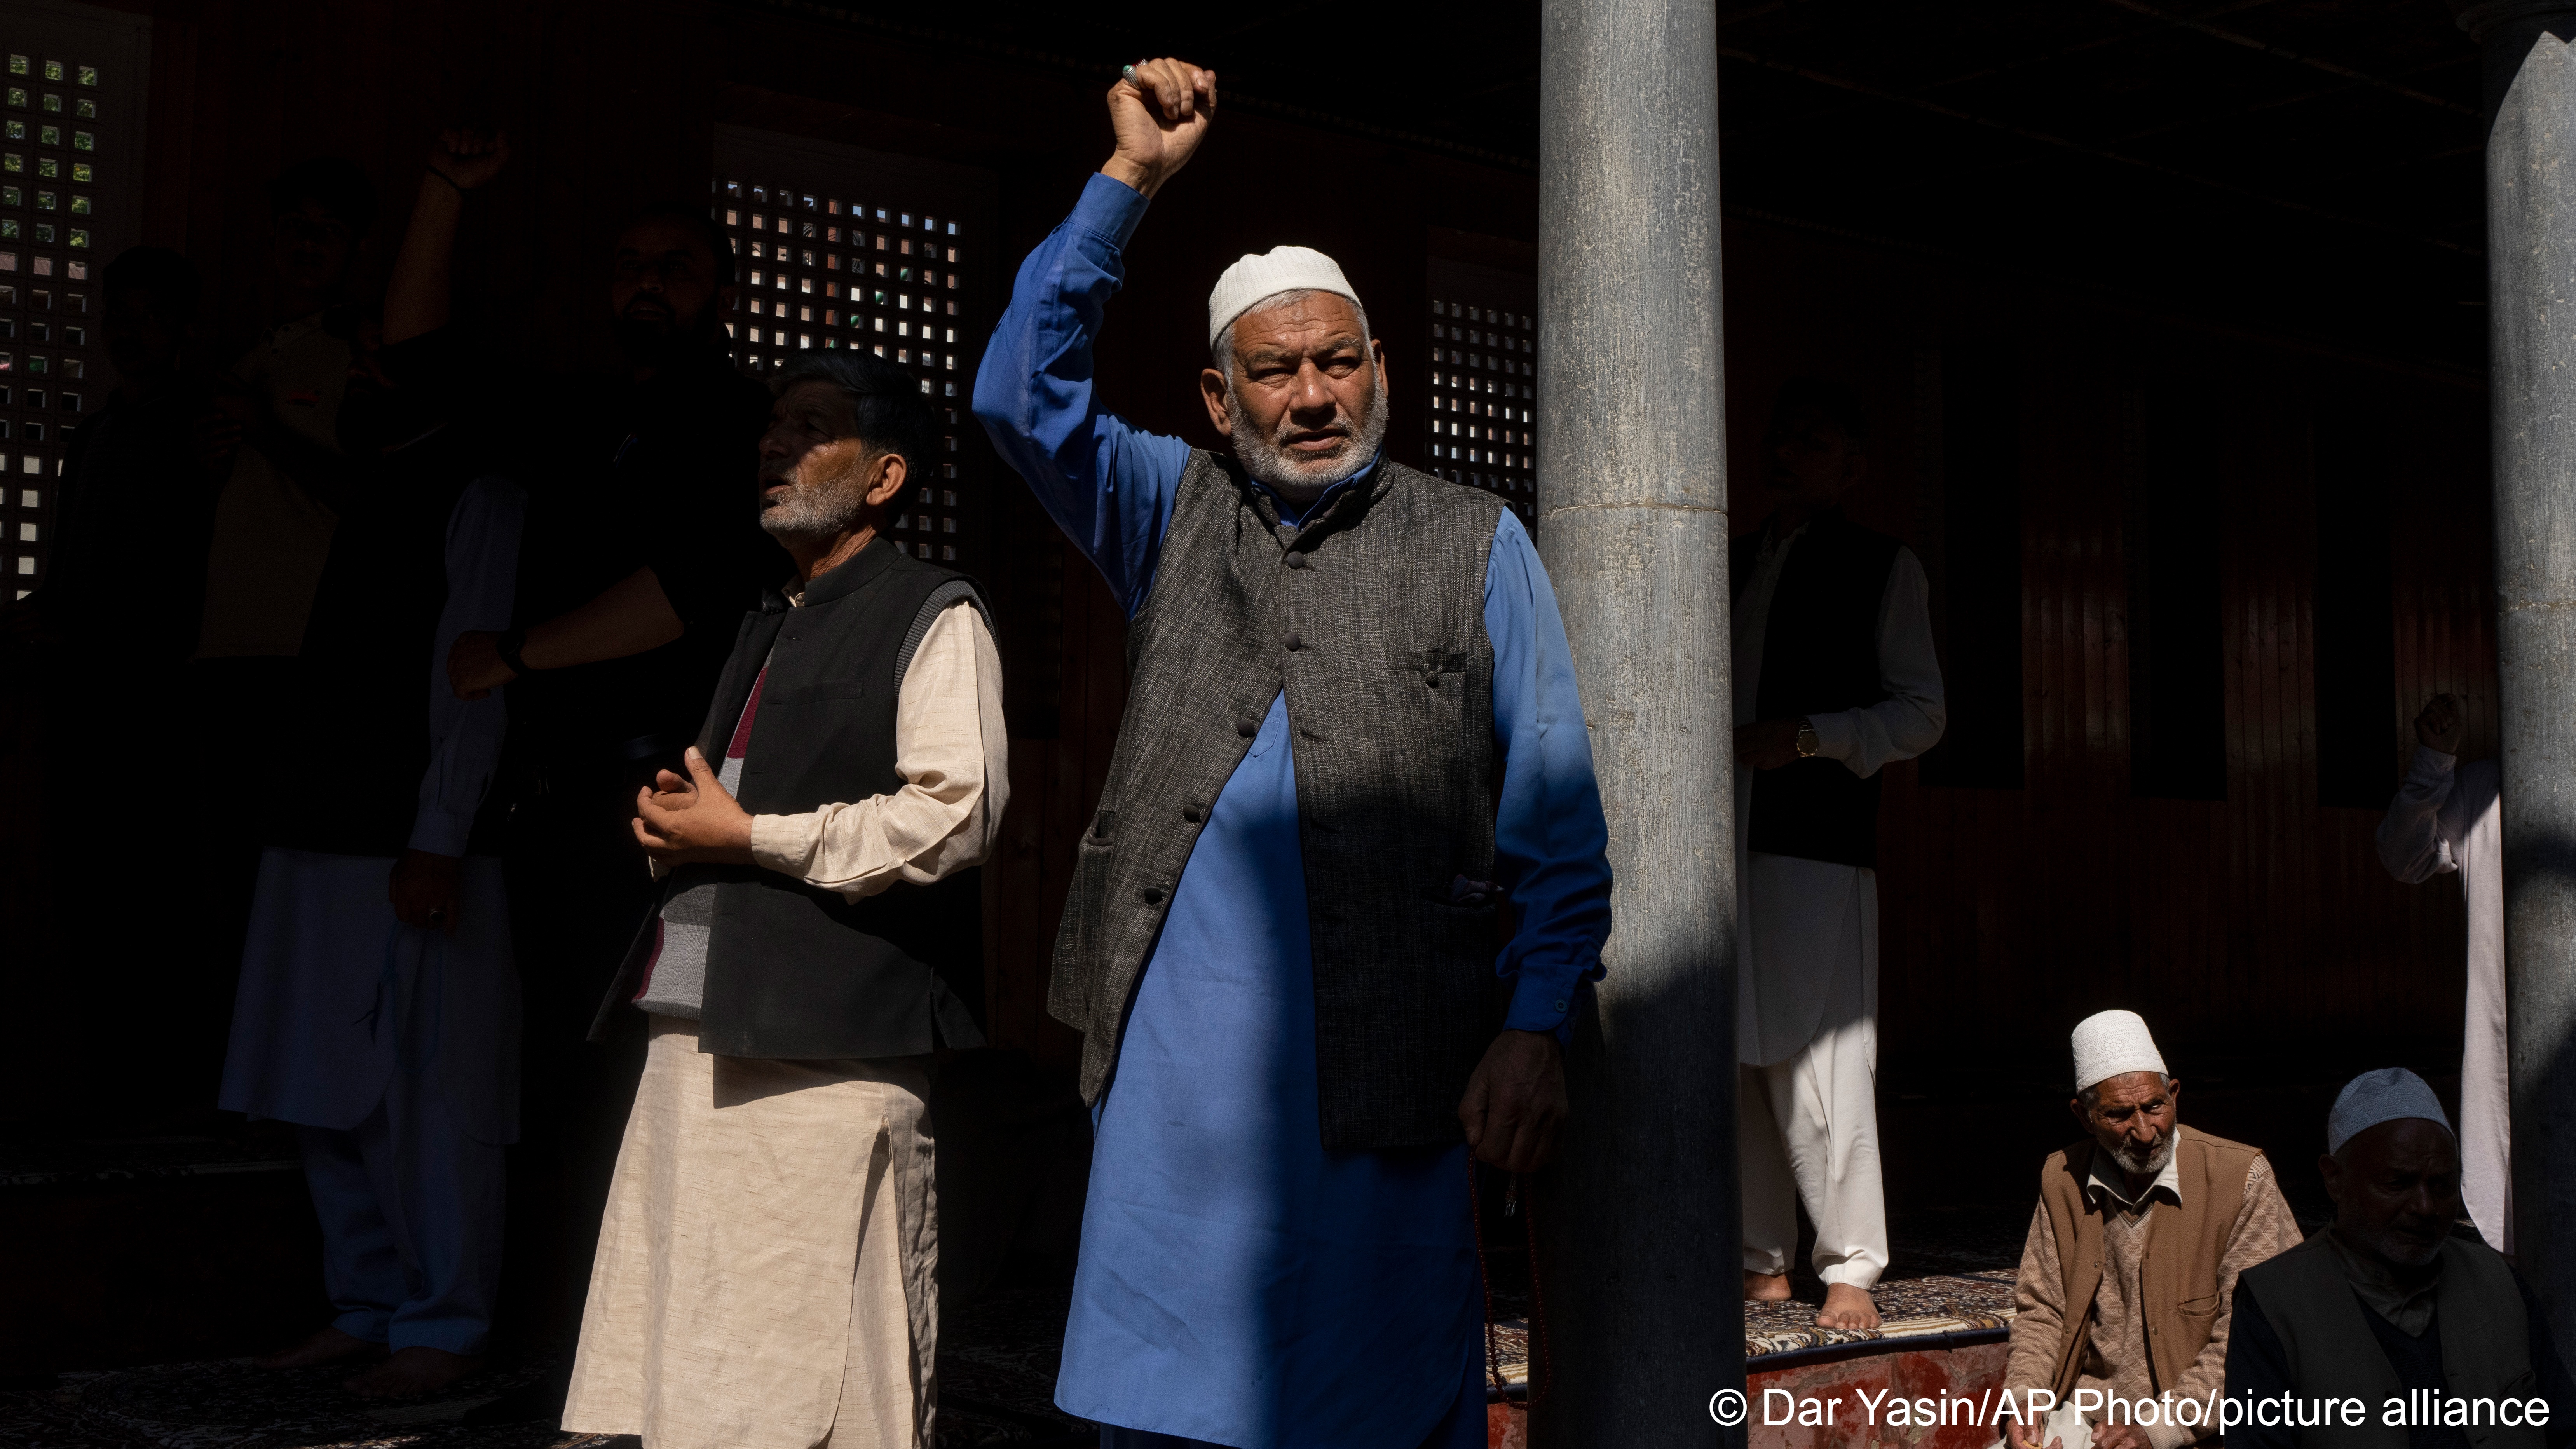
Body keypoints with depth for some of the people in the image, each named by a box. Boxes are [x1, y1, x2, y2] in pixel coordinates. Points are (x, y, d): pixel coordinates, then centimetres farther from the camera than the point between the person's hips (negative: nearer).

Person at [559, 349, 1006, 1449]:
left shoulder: (932, 617, -3)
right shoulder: (769, 625, 23)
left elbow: (954, 815, -15)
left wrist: (746, 834, -12)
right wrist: (674, 819, 11)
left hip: (829, 1040, -8)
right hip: (702, 1027, 8)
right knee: (697, 1358, 11)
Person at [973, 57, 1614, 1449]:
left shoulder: (1475, 543, 7)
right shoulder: (1172, 512, 12)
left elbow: (1556, 814, 3)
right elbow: (1020, 391, -2)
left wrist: (1538, 1025, -7)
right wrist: (1132, 174, -4)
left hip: (1382, 1045, -1)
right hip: (1179, 1035, 2)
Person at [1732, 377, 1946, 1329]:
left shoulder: (1883, 569, 7)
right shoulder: (1732, 564, 21)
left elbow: (1921, 713, 3)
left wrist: (1808, 736, -11)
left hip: (1816, 847, -5)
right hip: (1721, 845, 5)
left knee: (1818, 1061, -9)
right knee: (1731, 1062, 4)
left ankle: (1850, 1270, 1)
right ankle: (1763, 1262, 14)